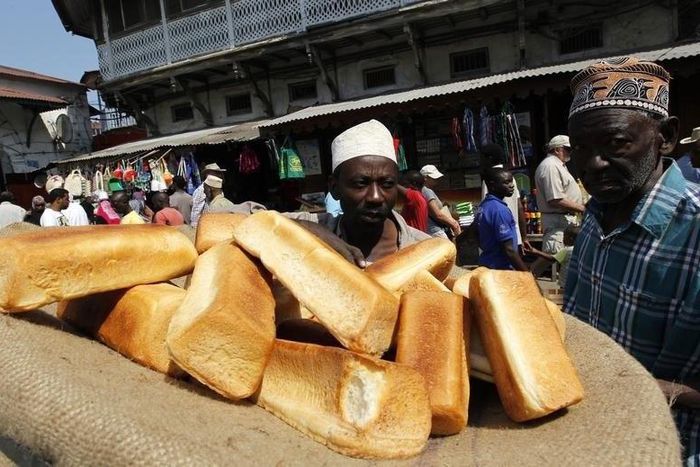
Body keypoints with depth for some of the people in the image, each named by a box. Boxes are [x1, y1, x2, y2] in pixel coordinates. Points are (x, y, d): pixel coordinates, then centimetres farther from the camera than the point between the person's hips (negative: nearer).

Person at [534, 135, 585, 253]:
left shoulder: (558, 165, 18)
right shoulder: (550, 166, -17)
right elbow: (555, 200, -24)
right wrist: (582, 208, -18)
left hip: (567, 219, 11)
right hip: (557, 221, -11)